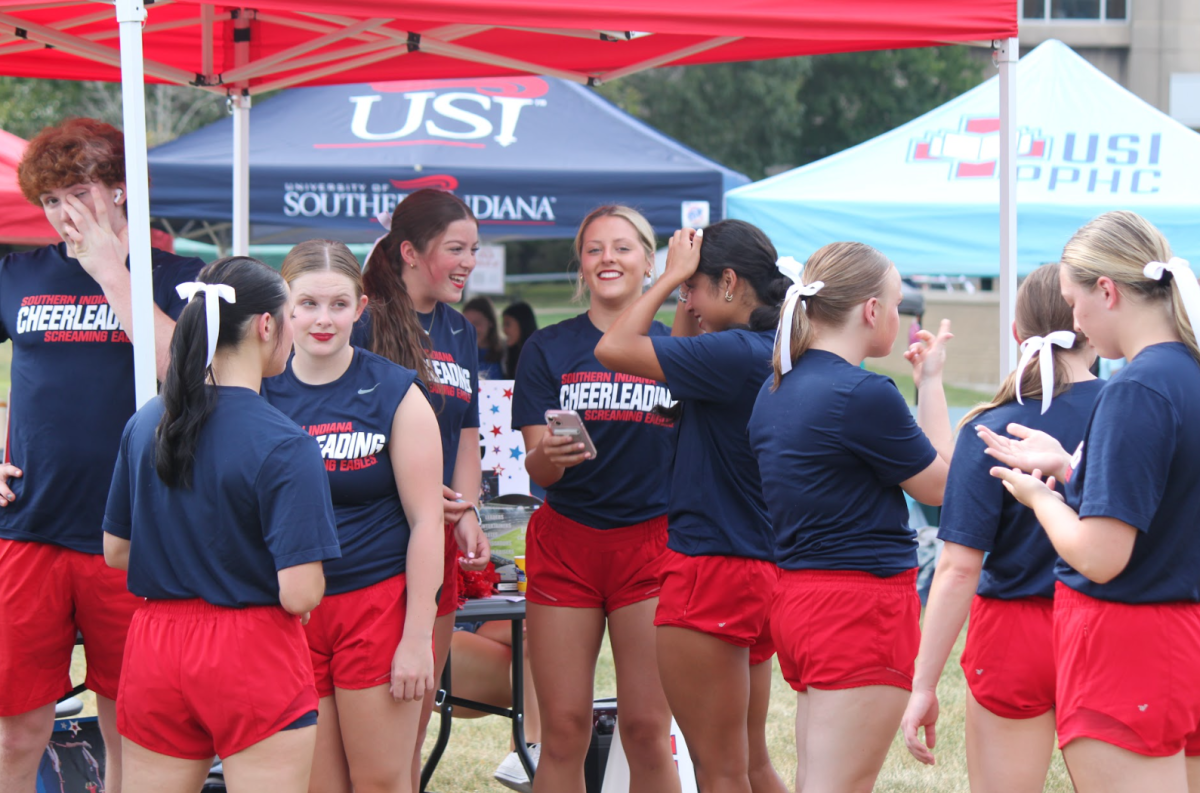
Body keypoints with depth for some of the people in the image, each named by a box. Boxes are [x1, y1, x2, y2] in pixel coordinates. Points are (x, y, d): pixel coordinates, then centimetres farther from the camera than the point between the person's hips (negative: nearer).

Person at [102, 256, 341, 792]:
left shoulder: (144, 424, 3)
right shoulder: (284, 445, -16)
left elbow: (115, 552, 12)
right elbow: (300, 594, -20)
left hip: (153, 648, 6)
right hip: (252, 657, -6)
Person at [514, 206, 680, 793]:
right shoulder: (549, 349, 7)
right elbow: (537, 467, -1)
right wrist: (550, 456, -22)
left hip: (651, 541, 0)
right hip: (566, 541, 0)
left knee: (647, 729, -4)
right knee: (564, 730, -2)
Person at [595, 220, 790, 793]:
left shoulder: (735, 354, -20)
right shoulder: (772, 354, 8)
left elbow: (613, 349, -18)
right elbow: (679, 363, 23)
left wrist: (673, 276, -7)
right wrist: (683, 283, 11)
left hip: (711, 568, -9)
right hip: (759, 568, 9)